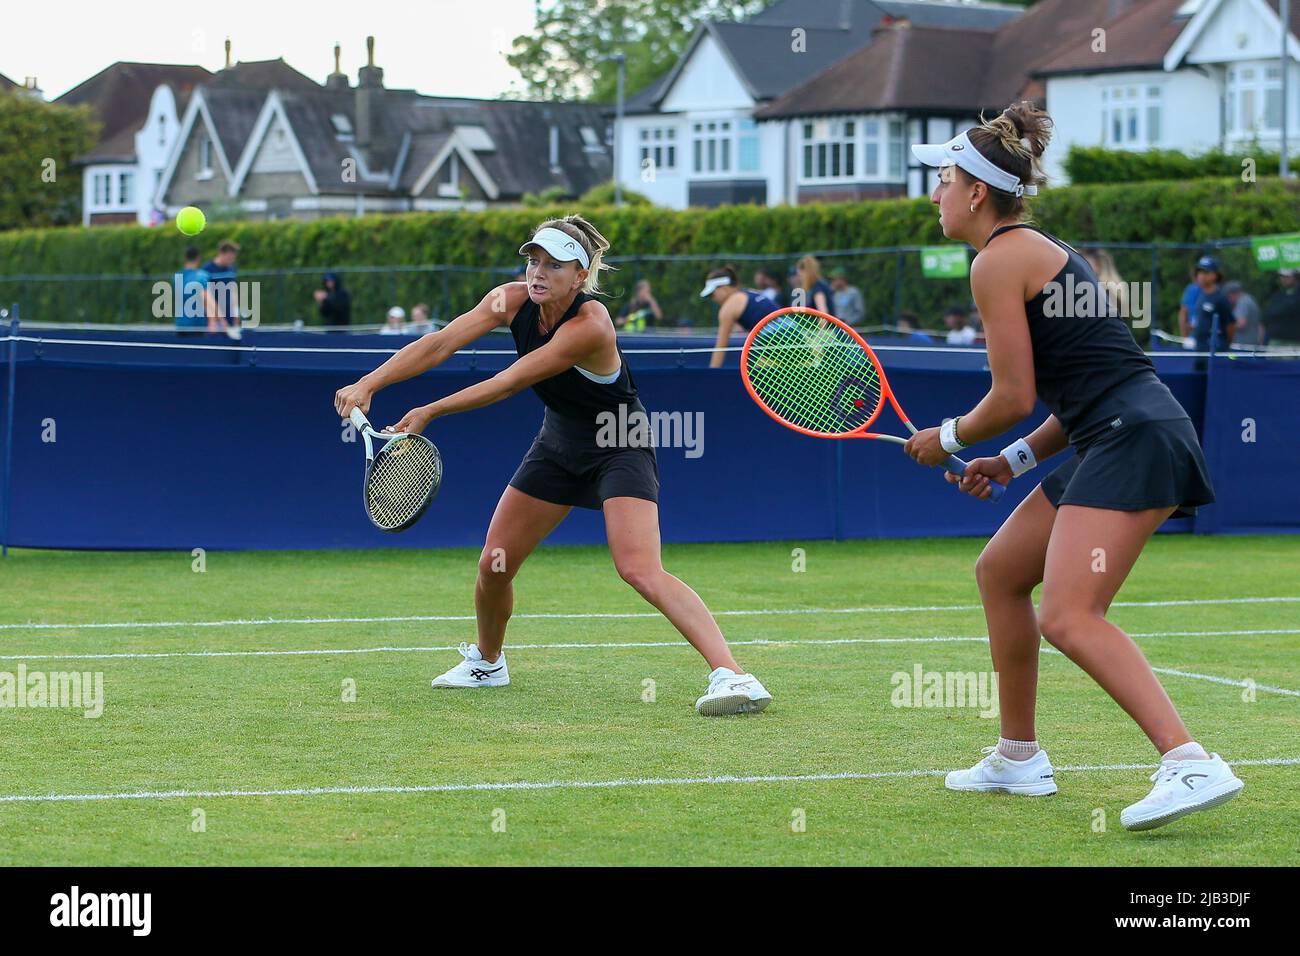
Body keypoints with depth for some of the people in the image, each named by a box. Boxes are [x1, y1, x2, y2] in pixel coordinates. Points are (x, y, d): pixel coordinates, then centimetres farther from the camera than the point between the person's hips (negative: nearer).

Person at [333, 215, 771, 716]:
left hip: (620, 447, -7)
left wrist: (429, 412, -24)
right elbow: (439, 343, -19)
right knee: (494, 564, 7)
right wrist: (369, 384, -30)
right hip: (559, 444, 7)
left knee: (641, 570, -25)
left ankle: (731, 674, -27)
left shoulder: (589, 326, -32)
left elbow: (508, 384, -29)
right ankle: (487, 662, 36)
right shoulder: (512, 300, -13)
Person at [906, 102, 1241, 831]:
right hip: (1116, 440, 11)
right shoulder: (1039, 251, 22)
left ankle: (1193, 764, -31)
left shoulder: (998, 259, -7)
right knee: (999, 573, 21)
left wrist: (948, 440, 8)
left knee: (1068, 618, -20)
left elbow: (1015, 396, -10)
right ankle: (1020, 758, 30)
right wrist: (1015, 461, 17)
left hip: (1133, 442, -11)